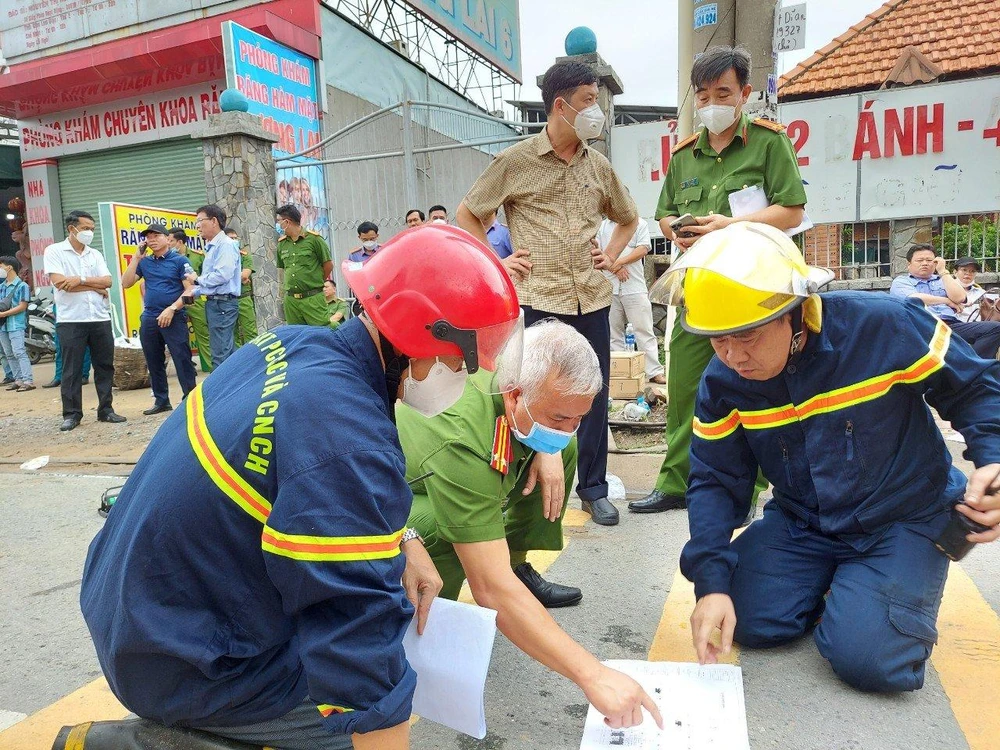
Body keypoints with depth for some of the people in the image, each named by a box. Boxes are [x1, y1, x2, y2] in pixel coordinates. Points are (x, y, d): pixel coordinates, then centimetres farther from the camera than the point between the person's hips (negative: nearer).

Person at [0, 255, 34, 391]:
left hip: (16, 325, -7)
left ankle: (29, 381, -15)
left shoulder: (22, 286, -6)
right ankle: (19, 380, 13)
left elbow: (22, 306, -11)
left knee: (19, 352, -13)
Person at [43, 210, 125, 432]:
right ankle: (72, 414, 9)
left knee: (105, 366, 6)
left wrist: (80, 280, -14)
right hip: (71, 321, -4)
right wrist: (95, 286, -6)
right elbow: (59, 282, -12)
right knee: (72, 370, 1)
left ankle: (106, 409, 15)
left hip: (100, 319, 4)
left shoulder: (95, 255, 13)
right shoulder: (54, 251, 1)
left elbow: (107, 281, 1)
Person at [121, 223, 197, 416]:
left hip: (174, 318, -6)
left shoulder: (179, 261, -1)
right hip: (149, 318, 6)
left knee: (182, 360, -7)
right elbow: (126, 283, 5)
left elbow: (190, 290, -8)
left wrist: (172, 309, -16)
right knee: (154, 363, 10)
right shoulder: (144, 262, 13)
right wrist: (136, 258, 0)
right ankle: (161, 400, 19)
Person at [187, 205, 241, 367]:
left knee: (221, 354, -10)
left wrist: (198, 279, -9)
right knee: (225, 351, 13)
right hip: (213, 302, 10)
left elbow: (222, 275, -23)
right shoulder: (211, 247, 18)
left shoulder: (226, 244, -11)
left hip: (223, 303, -10)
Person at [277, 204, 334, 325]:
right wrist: (293, 283, 13)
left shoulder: (313, 238, -3)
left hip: (313, 298, -5)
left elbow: (328, 265, 2)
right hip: (290, 300, 5)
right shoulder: (282, 243, 12)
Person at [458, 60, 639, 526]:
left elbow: (628, 219, 27)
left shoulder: (599, 167, 11)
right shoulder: (515, 161, -1)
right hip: (537, 299, -4)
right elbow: (468, 214, 7)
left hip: (591, 298, 4)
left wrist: (610, 255, 11)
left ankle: (593, 488, 23)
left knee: (594, 396, 8)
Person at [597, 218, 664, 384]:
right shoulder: (602, 226, 15)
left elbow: (643, 249, -4)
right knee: (613, 332, 7)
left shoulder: (640, 224, 8)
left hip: (635, 286, -3)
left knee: (644, 330, -5)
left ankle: (654, 372, -5)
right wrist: (614, 267, -9)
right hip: (609, 288, 3)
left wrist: (620, 262, -14)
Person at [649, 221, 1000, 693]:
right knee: (750, 622, -11)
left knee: (866, 656, -21)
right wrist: (712, 582, -18)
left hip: (904, 518, -3)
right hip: (801, 524, 4)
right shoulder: (722, 381, -13)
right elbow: (716, 482, -7)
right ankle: (832, 581, 18)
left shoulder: (885, 326, -24)